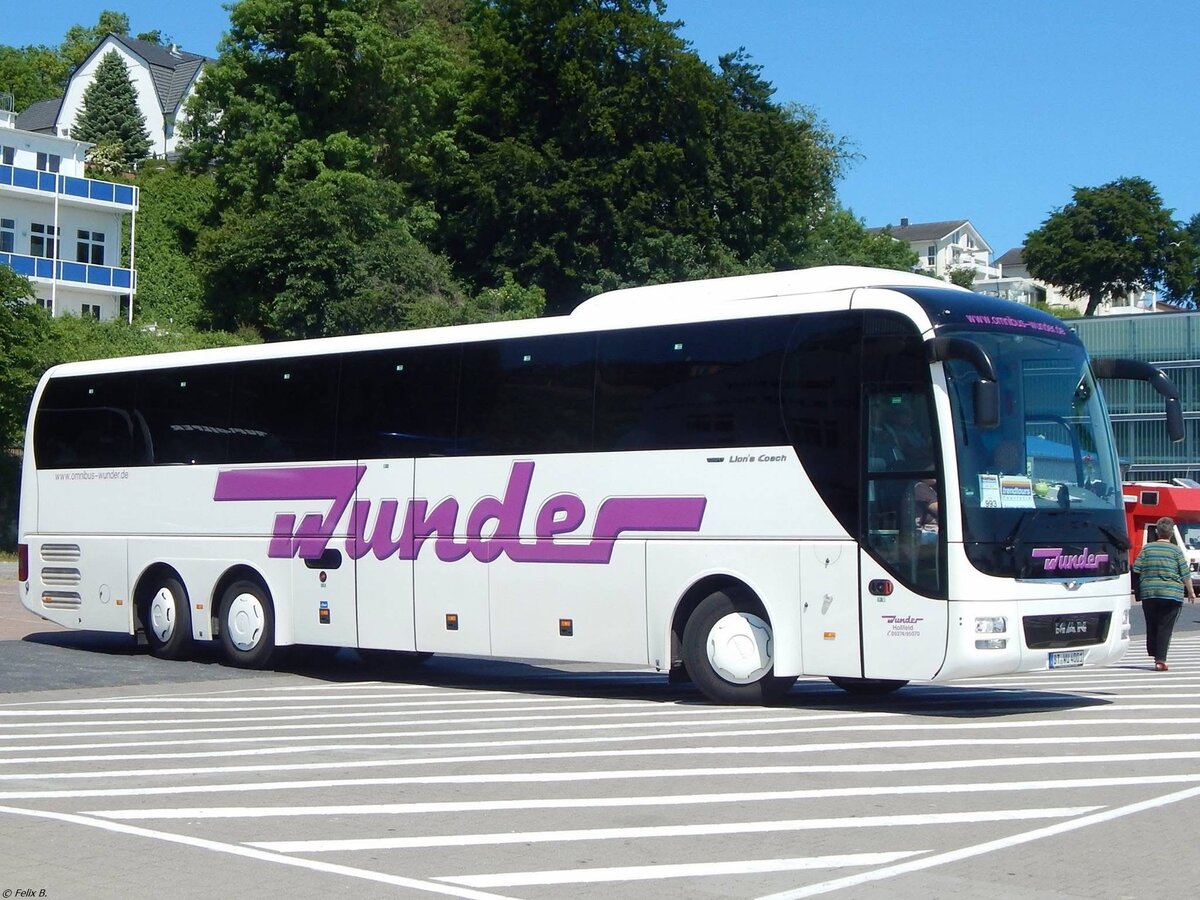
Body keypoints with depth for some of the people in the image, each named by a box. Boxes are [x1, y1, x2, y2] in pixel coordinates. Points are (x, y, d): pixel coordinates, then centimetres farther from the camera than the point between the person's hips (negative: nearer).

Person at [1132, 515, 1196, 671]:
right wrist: (1191, 592, 10)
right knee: (1165, 627, -2)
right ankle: (1161, 659, -9)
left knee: (1151, 626, 14)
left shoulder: (1147, 548, 3)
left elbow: (1136, 570, 2)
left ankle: (1154, 654, 23)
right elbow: (1185, 574, -1)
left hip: (1148, 593, 2)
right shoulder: (1176, 550, -3)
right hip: (1172, 594, -2)